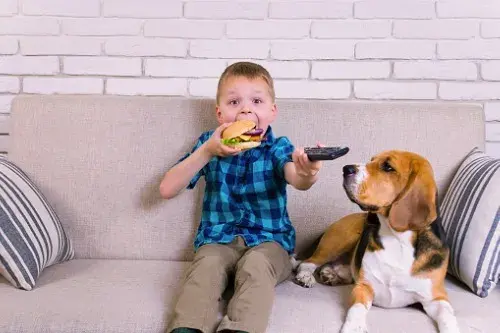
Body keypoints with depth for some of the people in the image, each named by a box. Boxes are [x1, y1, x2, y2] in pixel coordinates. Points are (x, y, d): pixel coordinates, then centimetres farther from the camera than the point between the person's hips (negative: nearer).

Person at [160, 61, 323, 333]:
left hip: (268, 240, -1)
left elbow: (295, 178, -25)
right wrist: (206, 151, -18)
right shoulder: (209, 143, 3)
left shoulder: (278, 147, -2)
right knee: (207, 264, -31)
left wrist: (306, 174, -52)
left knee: (256, 265, -33)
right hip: (218, 239, 1)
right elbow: (167, 190, -5)